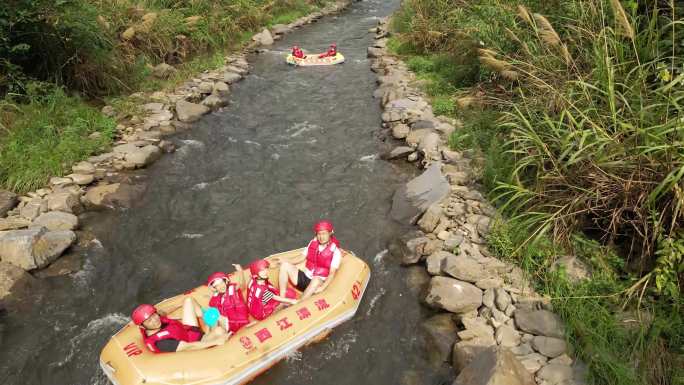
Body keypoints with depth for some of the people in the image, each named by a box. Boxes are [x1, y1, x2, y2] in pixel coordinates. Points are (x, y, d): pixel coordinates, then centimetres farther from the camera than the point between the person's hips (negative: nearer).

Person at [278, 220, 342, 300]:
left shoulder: (335, 251, -9)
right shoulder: (313, 243, 6)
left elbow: (332, 274, -15)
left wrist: (322, 288, -30)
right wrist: (282, 261, 0)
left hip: (319, 283, -5)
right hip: (304, 278, 6)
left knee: (316, 280, -40)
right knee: (285, 265, -13)